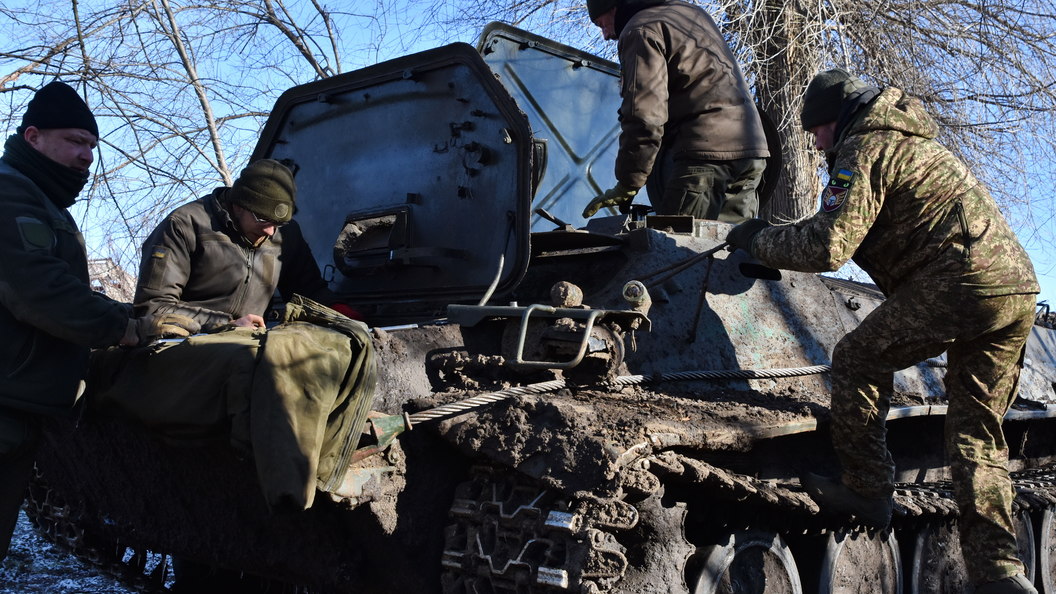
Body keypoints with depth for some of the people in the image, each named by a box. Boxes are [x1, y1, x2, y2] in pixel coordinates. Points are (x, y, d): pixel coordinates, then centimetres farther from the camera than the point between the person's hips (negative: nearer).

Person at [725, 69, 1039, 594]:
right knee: (978, 433, 10)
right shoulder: (911, 140, 30)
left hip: (959, 280, -9)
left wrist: (759, 239, 2)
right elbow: (864, 231, 36)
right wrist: (784, 239, 32)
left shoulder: (864, 147, -1)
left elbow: (827, 247, -12)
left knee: (858, 359, 7)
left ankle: (867, 491, 9)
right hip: (1019, 293, 9)